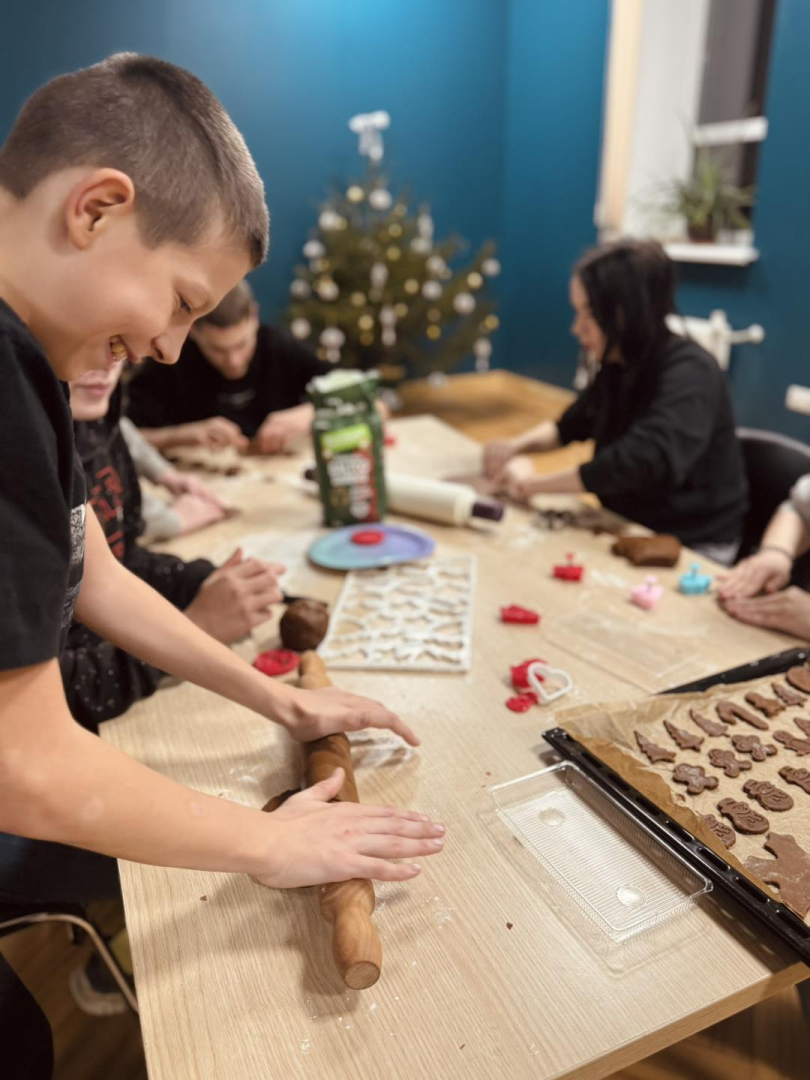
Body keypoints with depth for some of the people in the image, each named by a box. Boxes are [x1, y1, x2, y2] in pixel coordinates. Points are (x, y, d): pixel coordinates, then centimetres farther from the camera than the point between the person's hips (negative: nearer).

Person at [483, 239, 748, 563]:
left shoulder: (689, 373, -22)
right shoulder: (618, 367, 3)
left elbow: (643, 462, -37)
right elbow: (571, 425, 19)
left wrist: (535, 483, -28)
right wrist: (517, 444, -2)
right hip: (631, 529, 7)